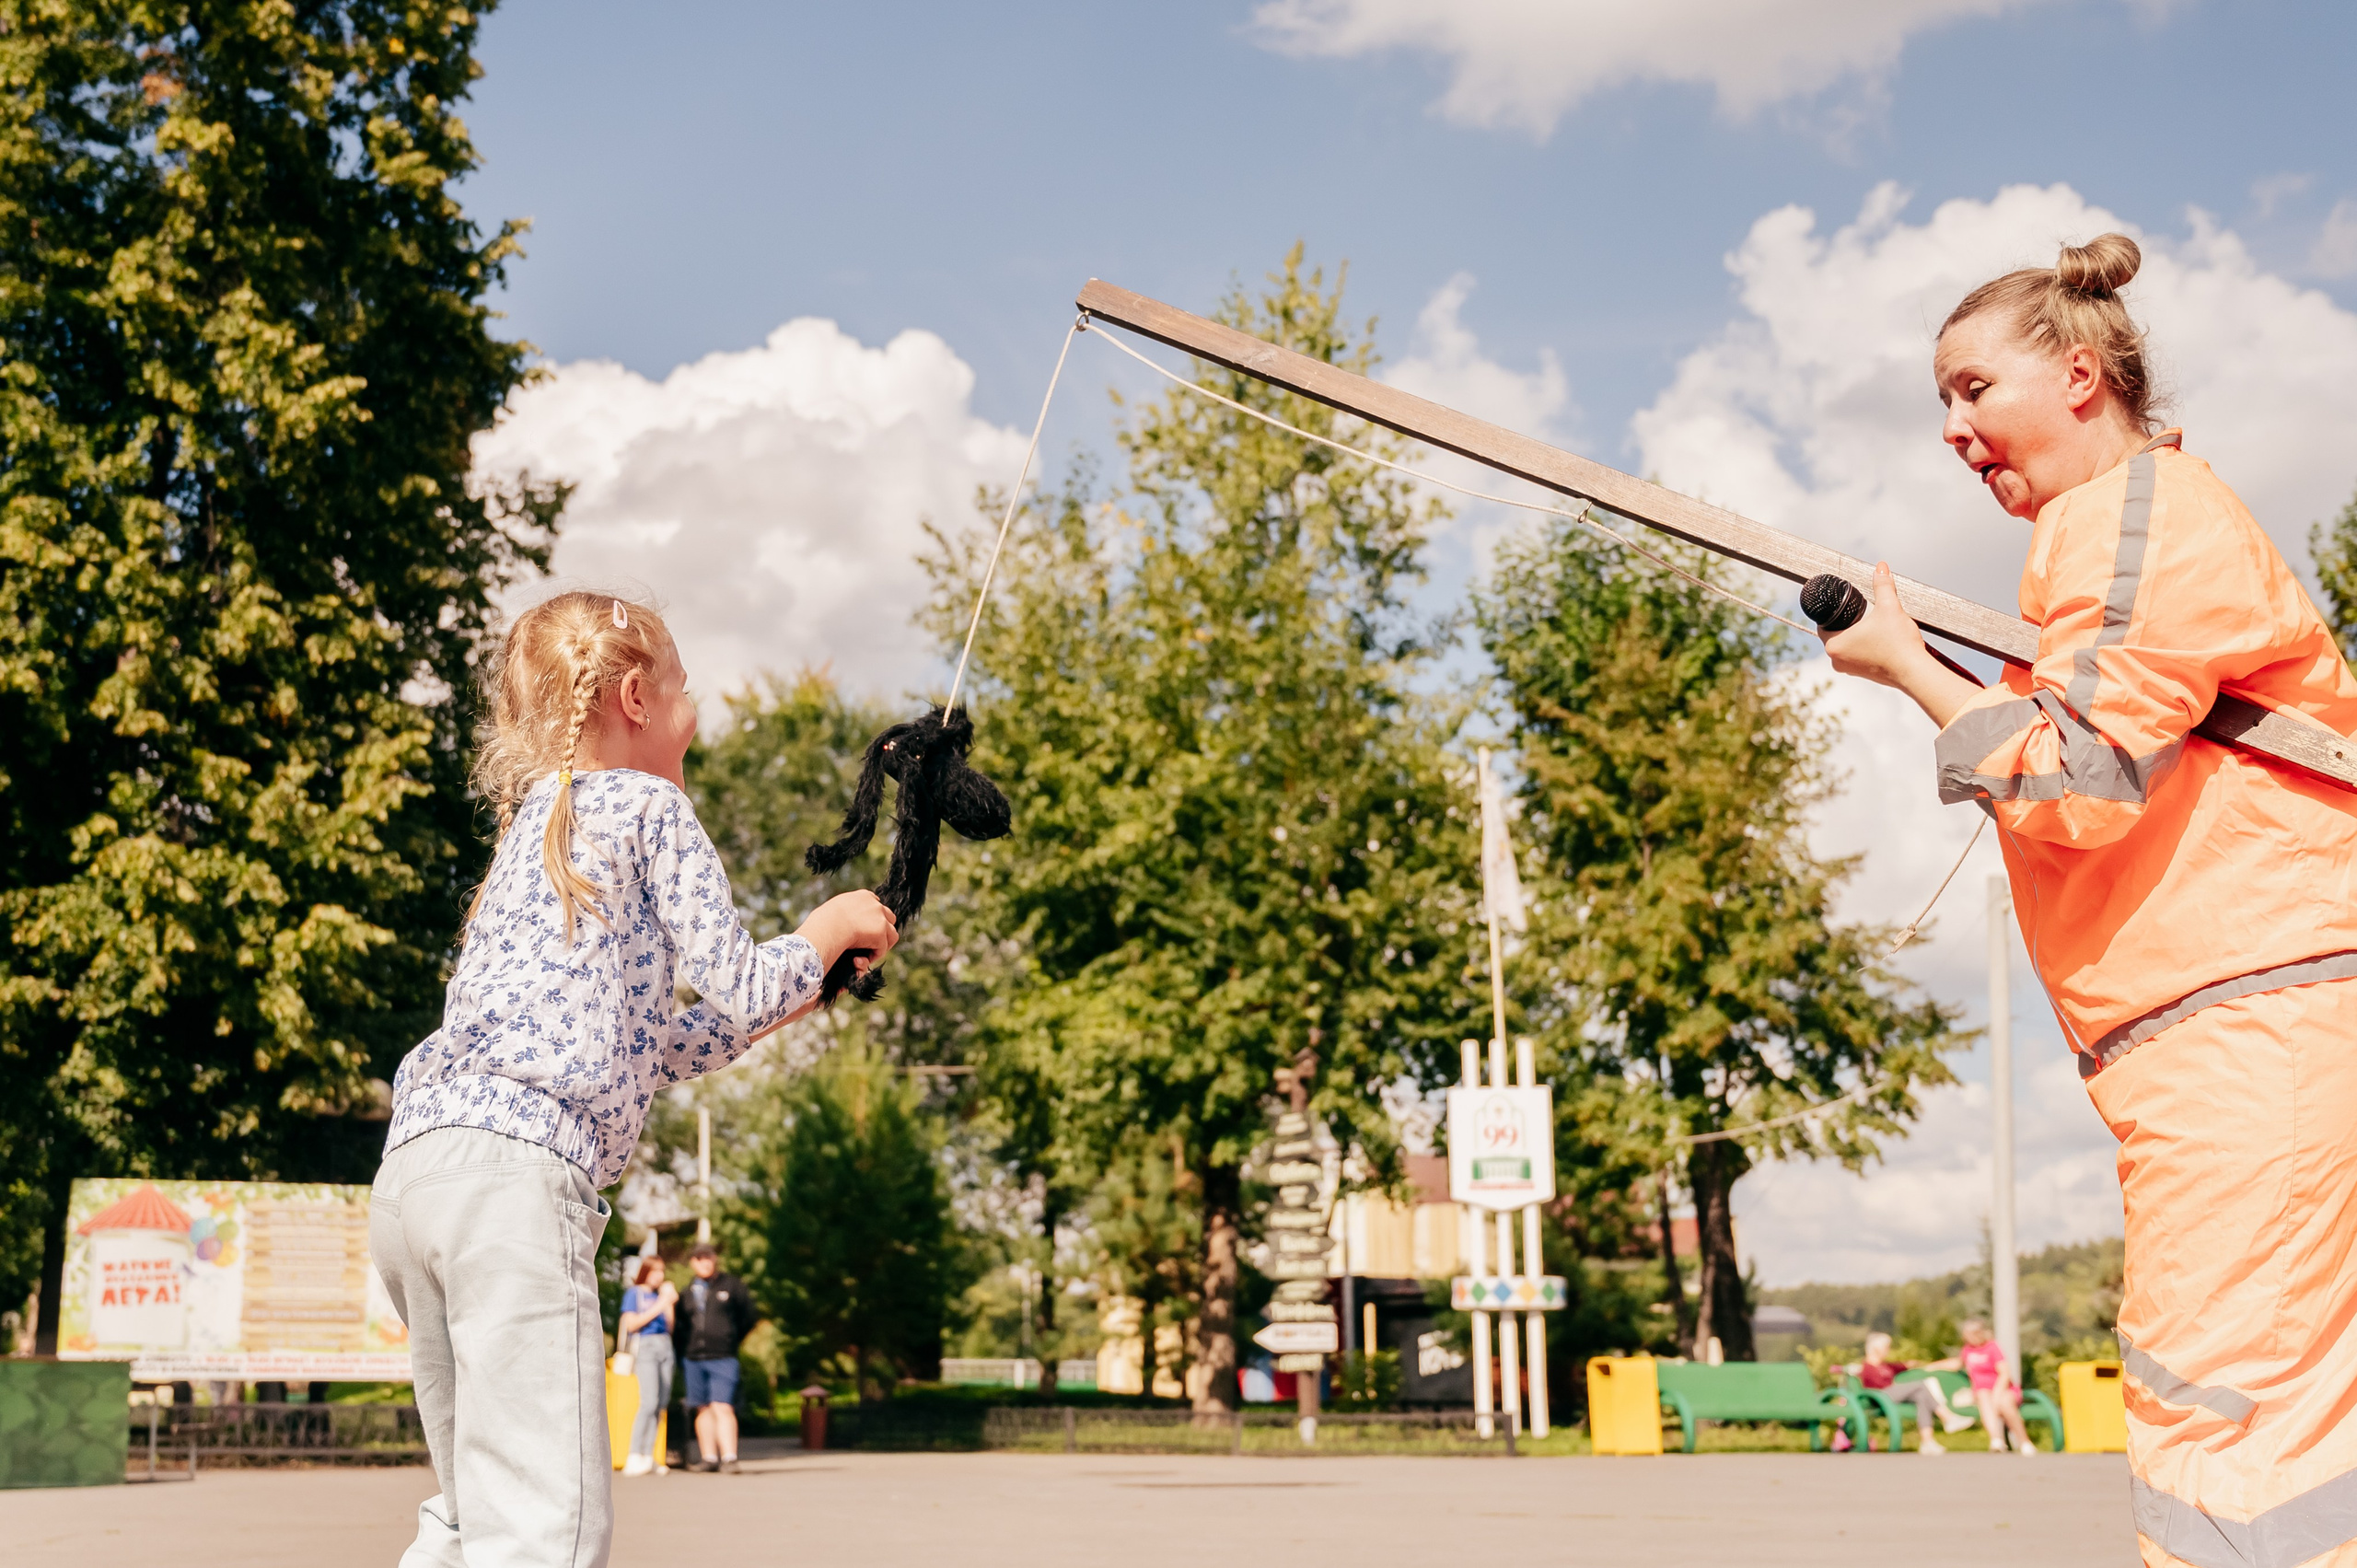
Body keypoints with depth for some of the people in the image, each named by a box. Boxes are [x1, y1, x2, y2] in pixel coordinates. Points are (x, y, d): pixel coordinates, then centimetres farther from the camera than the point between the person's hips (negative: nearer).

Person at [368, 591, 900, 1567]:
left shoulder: (539, 827, 30)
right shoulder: (648, 803, 5)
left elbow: (638, 1052, 32)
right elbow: (737, 986, 1)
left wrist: (787, 996, 37)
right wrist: (823, 938, 20)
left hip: (411, 1167, 10)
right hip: (517, 1166, -9)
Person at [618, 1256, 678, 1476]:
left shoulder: (661, 1294, 18)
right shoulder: (634, 1293, 4)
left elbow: (670, 1326, 14)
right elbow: (631, 1324, -7)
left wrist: (670, 1303, 5)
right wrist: (657, 1308, -9)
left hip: (664, 1346, 6)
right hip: (645, 1346, -6)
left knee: (661, 1402, 0)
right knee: (649, 1402, -17)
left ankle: (648, 1456, 3)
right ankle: (634, 1457, -17)